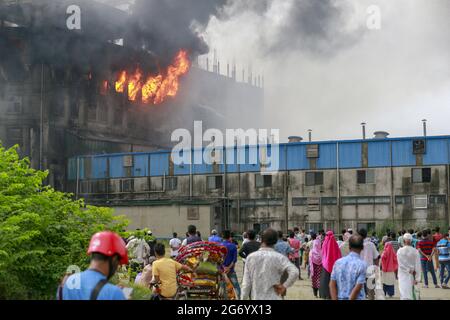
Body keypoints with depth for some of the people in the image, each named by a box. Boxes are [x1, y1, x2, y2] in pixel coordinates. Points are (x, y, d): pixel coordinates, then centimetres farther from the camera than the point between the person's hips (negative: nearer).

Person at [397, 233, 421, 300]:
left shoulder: (400, 251, -10)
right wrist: (417, 278, -3)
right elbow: (417, 266, -6)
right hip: (411, 276, 3)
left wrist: (409, 270, -1)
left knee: (404, 294, -7)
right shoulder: (415, 251, -6)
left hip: (403, 275, -3)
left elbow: (401, 264, -12)